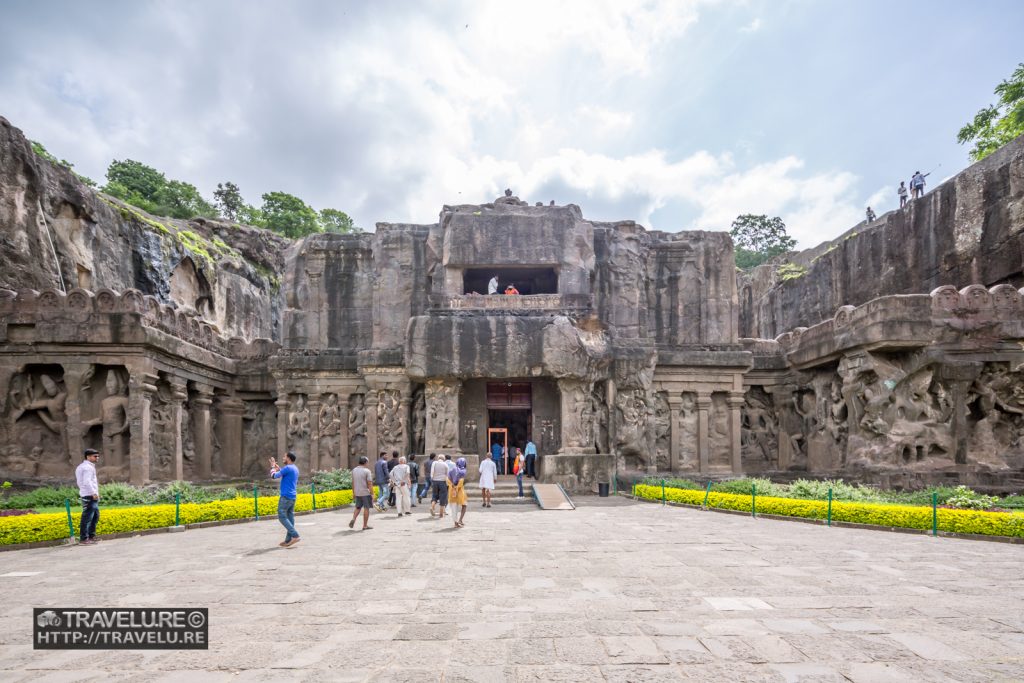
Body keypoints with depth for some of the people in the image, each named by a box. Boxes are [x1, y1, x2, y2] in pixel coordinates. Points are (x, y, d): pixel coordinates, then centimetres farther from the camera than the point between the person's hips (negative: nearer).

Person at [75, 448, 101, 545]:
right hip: (90, 496, -11)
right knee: (87, 517, -8)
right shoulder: (88, 467, -12)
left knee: (95, 516, 17)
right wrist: (94, 493, -21)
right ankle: (83, 539, -6)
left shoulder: (83, 466, 21)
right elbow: (86, 481, -22)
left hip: (92, 496, 11)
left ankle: (91, 536, 24)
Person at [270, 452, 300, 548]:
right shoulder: (295, 469, 15)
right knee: (290, 517, 7)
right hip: (292, 497, 9)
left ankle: (295, 535, -12)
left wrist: (273, 467, 10)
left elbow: (274, 476, -7)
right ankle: (288, 540, 6)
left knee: (282, 517, -5)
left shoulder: (288, 468, -14)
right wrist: (278, 467, 28)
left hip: (285, 497, -9)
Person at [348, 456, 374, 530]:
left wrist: (353, 493, 18)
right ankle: (365, 525, 8)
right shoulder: (367, 471, -13)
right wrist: (372, 494, -10)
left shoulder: (354, 470, 5)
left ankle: (353, 519, -4)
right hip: (365, 493, -5)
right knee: (366, 508, 4)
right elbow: (369, 484, -14)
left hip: (357, 493, 6)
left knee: (358, 507, 18)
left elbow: (353, 483, 10)